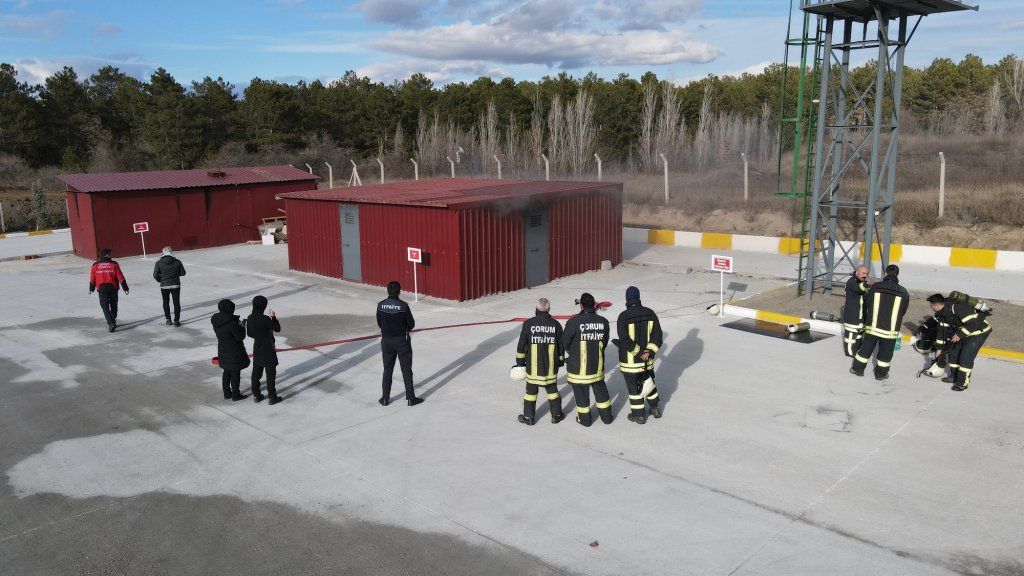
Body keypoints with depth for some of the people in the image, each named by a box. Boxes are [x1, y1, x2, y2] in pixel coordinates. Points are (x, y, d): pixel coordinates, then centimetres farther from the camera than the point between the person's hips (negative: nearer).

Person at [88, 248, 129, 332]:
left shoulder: (95, 265, 1)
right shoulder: (114, 264, -3)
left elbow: (92, 279, 8)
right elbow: (120, 277, -4)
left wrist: (91, 289, 22)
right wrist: (125, 288, 2)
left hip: (102, 288, 0)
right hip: (113, 287, 0)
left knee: (105, 306, -1)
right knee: (113, 305, 16)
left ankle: (111, 323, -17)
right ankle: (112, 321, 29)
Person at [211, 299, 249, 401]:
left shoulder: (215, 320, -4)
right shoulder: (231, 322, -28)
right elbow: (240, 336, -21)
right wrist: (242, 327, -4)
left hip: (222, 350, 7)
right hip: (234, 351, -7)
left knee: (227, 371, 20)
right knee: (235, 372, 7)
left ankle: (227, 393, 31)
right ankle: (236, 395, 18)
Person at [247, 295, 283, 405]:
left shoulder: (250, 318, -4)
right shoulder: (265, 319, -24)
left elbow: (250, 334, 7)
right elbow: (277, 328, -11)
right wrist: (273, 317, -3)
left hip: (257, 349, 6)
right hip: (268, 350, -6)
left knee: (256, 372, 16)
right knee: (271, 373, 4)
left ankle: (256, 395, 27)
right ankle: (272, 397, 11)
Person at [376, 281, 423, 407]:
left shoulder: (381, 305, -6)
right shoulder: (403, 305, -16)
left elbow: (379, 323, 3)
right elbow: (411, 324, -9)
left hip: (386, 340, 3)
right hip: (401, 340, -3)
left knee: (387, 370, 14)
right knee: (406, 370, 6)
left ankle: (385, 398, 20)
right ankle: (411, 398, 11)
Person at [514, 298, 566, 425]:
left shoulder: (528, 323, -9)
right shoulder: (555, 324, -4)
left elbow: (522, 344, -5)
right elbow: (561, 345, 4)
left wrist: (520, 361, 7)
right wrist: (560, 361, 17)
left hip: (532, 365, -1)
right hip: (551, 365, 2)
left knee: (531, 389, 10)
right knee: (552, 389, 15)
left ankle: (528, 417, 17)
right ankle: (556, 415, 23)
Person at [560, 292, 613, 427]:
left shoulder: (574, 322, -20)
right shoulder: (603, 322, -7)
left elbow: (564, 343, -11)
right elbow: (604, 342, 4)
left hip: (578, 365, -4)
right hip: (597, 364, 4)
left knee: (581, 391, 12)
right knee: (600, 388, 21)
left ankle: (584, 418, 26)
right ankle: (606, 416, 32)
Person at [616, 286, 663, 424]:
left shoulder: (624, 316, -17)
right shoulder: (650, 313, -2)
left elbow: (625, 340, -20)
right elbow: (657, 335, -4)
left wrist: (639, 352, -12)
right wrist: (649, 351, -10)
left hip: (629, 360, -4)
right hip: (647, 360, 5)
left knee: (634, 387, 9)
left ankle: (639, 415, 19)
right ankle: (655, 409, 35)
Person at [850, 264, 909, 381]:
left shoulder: (875, 287, -8)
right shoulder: (903, 292, -7)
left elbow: (867, 305, 2)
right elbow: (903, 311, 4)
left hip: (872, 326, 1)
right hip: (891, 329, 0)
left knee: (866, 348, 14)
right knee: (885, 352, 14)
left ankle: (858, 369, 24)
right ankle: (880, 373, 23)